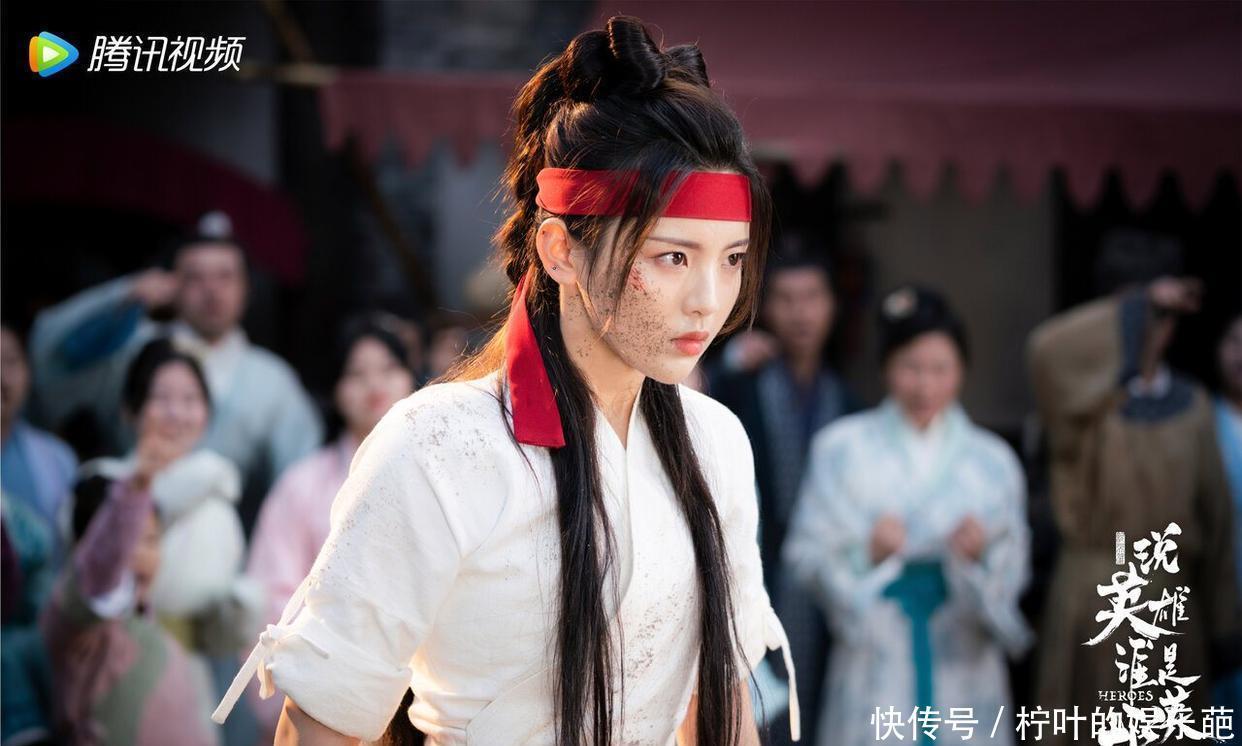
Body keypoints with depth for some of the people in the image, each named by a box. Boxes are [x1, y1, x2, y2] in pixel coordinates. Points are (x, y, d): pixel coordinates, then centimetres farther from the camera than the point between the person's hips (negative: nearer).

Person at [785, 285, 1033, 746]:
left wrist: (985, 553, -14)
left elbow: (1015, 571, 6)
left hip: (962, 668, 2)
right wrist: (864, 552, -18)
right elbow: (806, 553, -1)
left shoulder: (993, 460, 9)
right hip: (875, 666, -2)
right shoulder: (842, 447, 4)